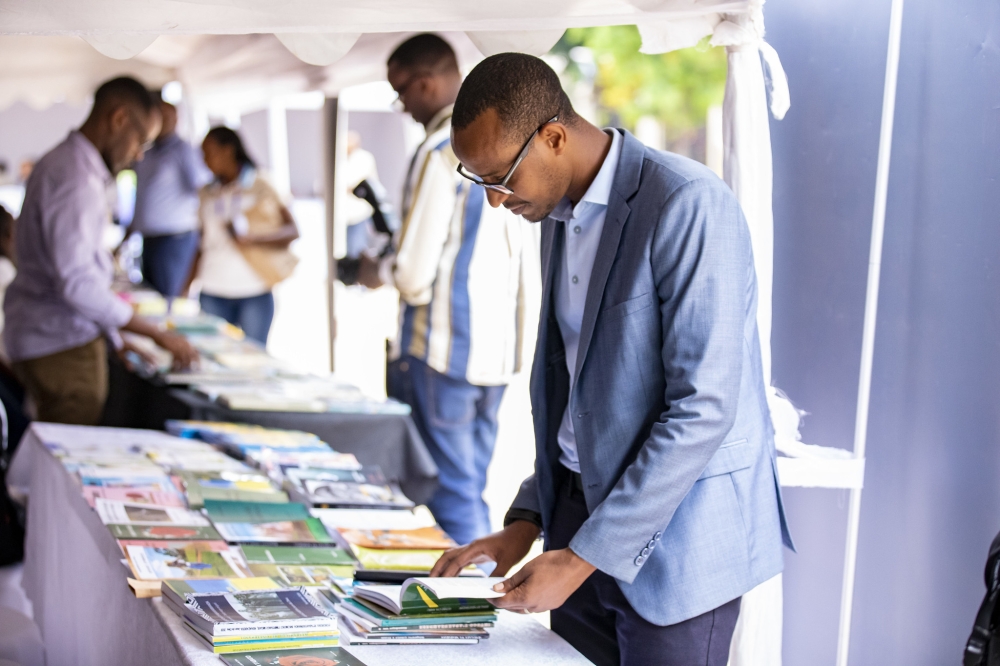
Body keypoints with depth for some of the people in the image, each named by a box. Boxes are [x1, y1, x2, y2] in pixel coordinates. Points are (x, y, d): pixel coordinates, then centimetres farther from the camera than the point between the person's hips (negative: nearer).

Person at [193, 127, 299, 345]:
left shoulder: (259, 187, 0)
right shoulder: (208, 192, 13)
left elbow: (292, 231, -5)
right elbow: (205, 240, 18)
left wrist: (252, 237, -20)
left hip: (254, 294, -3)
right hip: (213, 294, 4)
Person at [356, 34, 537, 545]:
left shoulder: (440, 153, -14)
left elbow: (415, 275, -17)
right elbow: (529, 268, 15)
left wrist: (378, 272, 3)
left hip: (443, 350, -8)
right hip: (497, 348, 8)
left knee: (451, 498, 1)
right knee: (472, 490, 16)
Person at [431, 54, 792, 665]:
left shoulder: (687, 205, -18)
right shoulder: (560, 215, 10)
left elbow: (703, 409, -23)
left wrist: (586, 556, -20)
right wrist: (527, 520, 8)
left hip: (676, 533, -7)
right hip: (583, 502, 7)